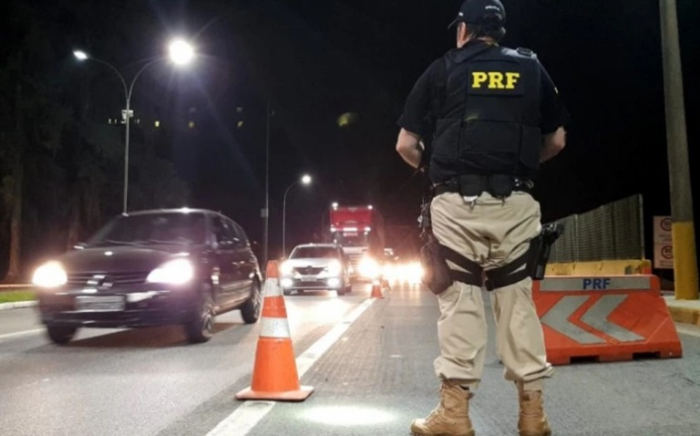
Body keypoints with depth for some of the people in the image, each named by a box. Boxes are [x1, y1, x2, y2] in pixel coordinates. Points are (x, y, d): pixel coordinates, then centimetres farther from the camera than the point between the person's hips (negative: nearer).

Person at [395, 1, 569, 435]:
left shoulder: (443, 69, 7)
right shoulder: (531, 68, 14)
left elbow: (406, 145, 4)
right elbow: (557, 141, 17)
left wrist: (433, 168, 22)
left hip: (458, 202, -2)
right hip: (516, 203, 2)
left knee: (460, 300, 0)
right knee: (517, 299, 8)